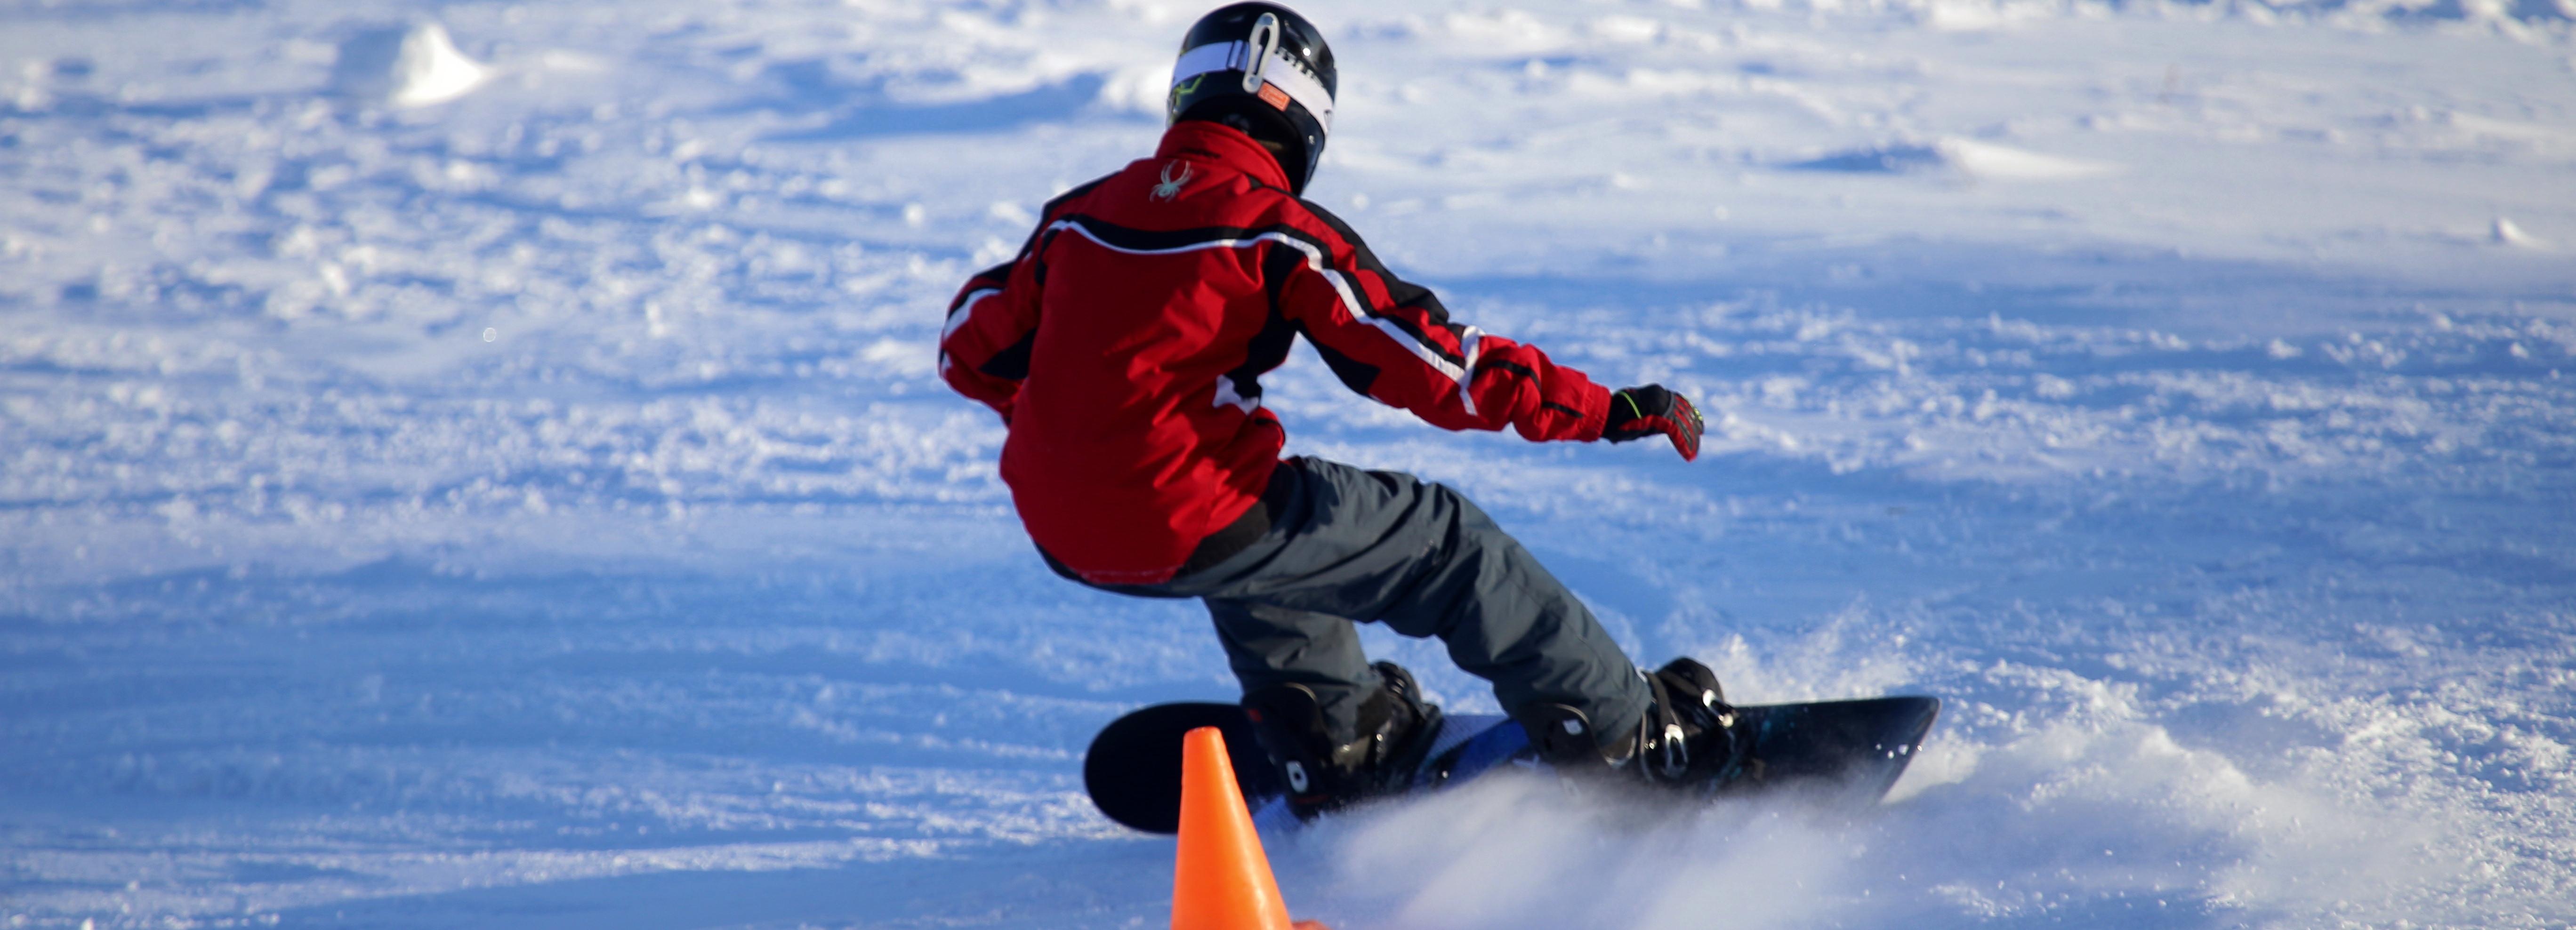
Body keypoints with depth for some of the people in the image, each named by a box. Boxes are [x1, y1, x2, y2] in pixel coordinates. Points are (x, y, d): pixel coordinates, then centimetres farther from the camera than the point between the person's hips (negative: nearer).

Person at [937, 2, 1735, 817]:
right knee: (1443, 539, 10)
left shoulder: (1078, 214, 9)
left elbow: (972, 349, 18)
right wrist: (1606, 410, -2)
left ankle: (1333, 750, 40)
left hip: (1060, 533, 7)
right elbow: (1430, 363, -10)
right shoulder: (1279, 231, -7)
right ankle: (1634, 739, 19)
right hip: (1188, 532, -6)